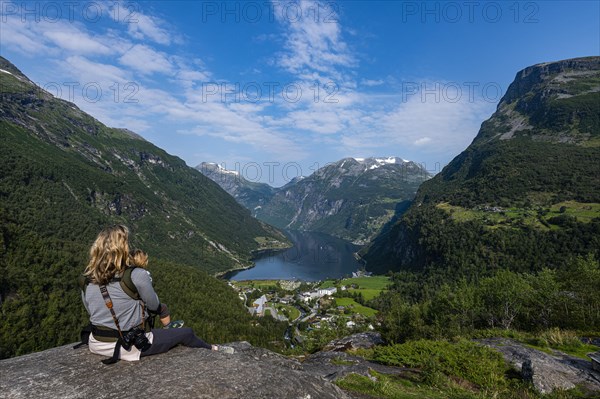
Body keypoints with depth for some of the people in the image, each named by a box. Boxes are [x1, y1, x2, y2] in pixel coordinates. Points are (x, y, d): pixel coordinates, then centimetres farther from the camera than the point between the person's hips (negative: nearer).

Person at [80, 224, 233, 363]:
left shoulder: (87, 280, -8)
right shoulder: (137, 276, -25)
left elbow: (91, 311, 9)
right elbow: (154, 306, -8)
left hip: (95, 345, 6)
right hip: (128, 349, -6)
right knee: (187, 333, 10)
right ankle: (213, 349, 36)